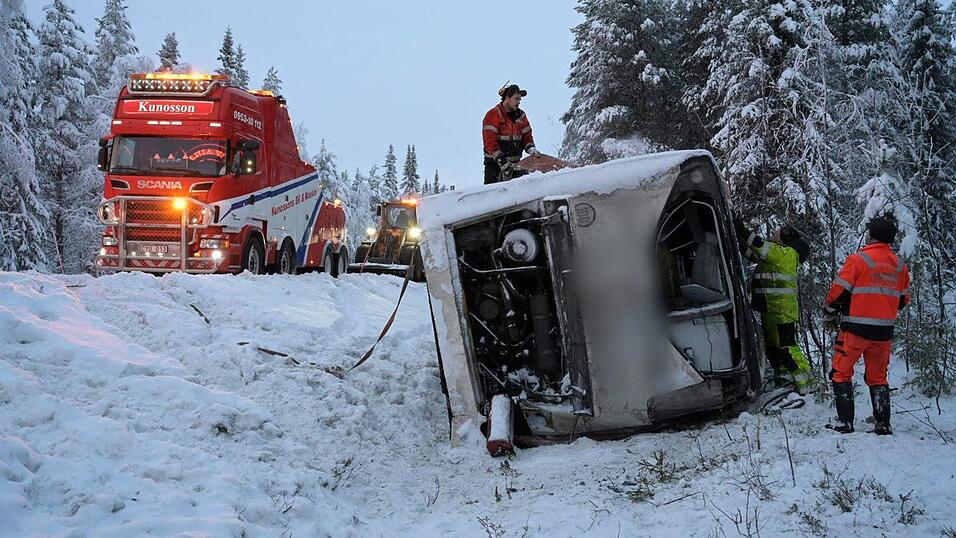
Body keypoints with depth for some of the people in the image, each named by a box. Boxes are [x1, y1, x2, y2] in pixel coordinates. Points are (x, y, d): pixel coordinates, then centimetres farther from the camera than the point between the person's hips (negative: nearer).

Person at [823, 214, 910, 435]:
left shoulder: (859, 259, -11)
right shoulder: (900, 266, 6)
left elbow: (838, 291, -10)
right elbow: (903, 299, 14)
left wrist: (829, 315, 5)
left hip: (855, 329, -5)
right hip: (884, 332, 5)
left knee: (842, 374, 5)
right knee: (877, 377, 16)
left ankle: (845, 423, -2)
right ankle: (883, 425, 12)